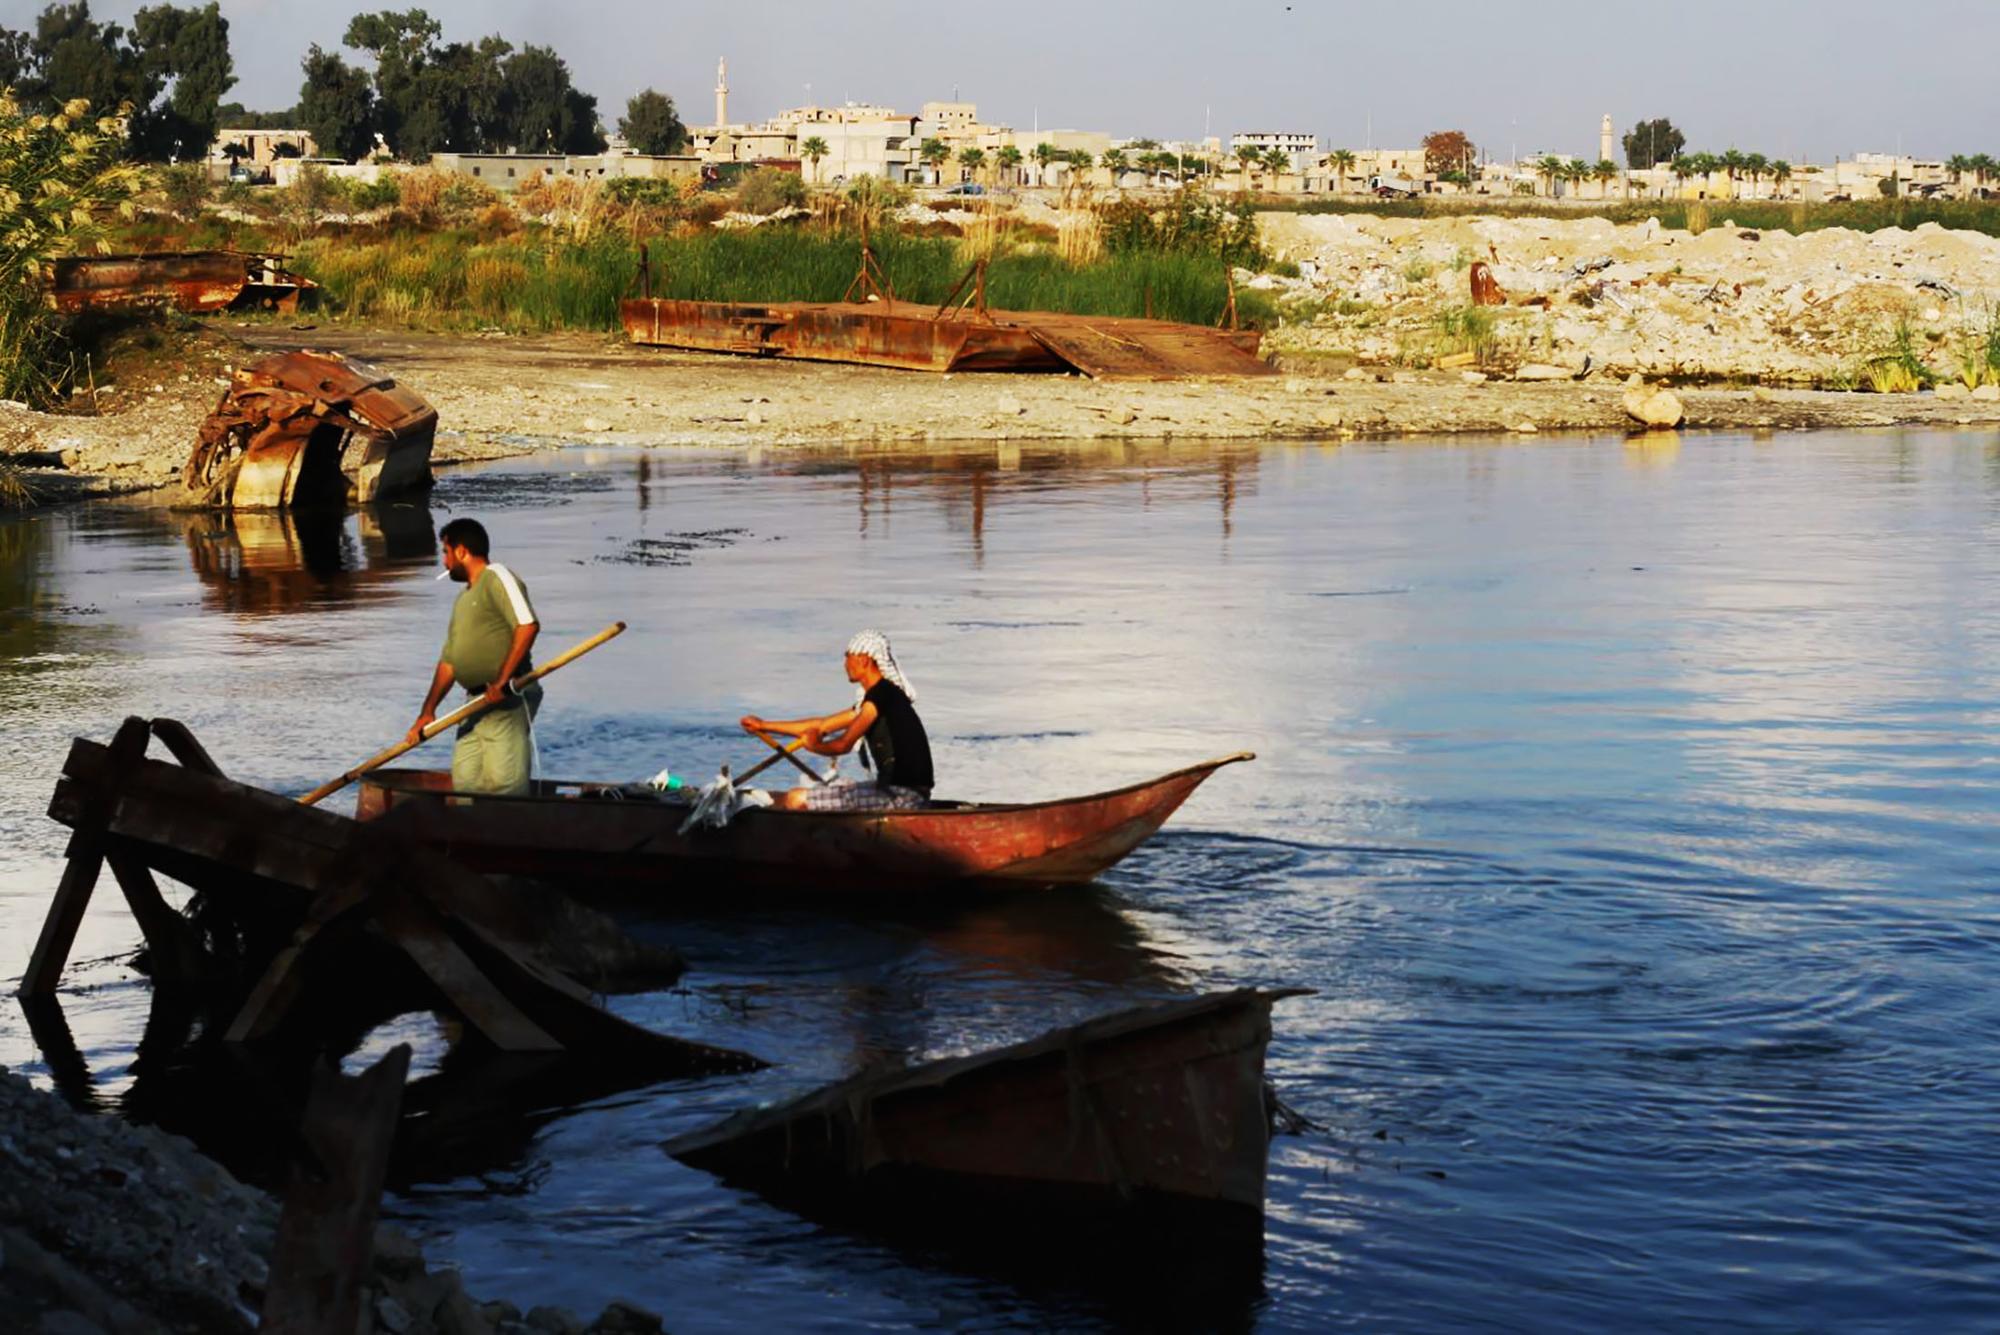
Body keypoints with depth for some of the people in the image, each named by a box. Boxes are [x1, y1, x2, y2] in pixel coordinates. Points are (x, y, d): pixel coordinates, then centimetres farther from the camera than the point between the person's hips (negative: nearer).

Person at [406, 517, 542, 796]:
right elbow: (448, 661, 24)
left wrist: (501, 680, -21)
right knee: (465, 782, 6)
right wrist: (427, 712, 19)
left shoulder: (497, 578, -5)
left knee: (503, 784, -13)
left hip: (507, 700, -9)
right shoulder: (463, 600, 23)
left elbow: (527, 625, -20)